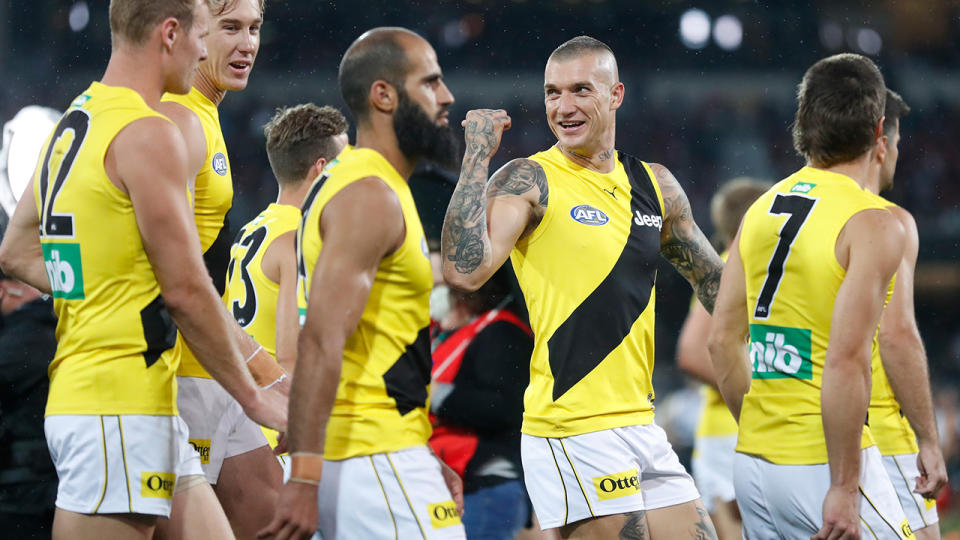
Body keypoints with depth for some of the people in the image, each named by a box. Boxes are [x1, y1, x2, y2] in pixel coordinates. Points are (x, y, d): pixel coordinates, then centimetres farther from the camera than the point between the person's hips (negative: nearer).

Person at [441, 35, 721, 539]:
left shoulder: (654, 185, 13)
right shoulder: (529, 182, -6)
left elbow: (715, 282, 26)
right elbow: (464, 270, -23)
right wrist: (478, 154, -19)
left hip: (641, 423, 7)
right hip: (573, 434, -7)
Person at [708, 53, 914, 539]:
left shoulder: (761, 210, 10)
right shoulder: (873, 225, -11)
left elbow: (722, 341, 11)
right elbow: (845, 360, -20)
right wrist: (844, 488, -18)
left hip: (752, 462, 7)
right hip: (821, 463, -7)